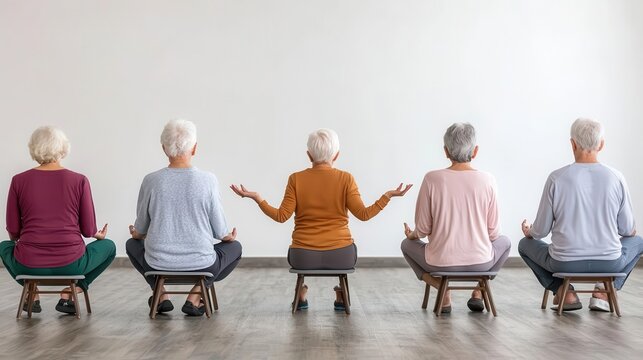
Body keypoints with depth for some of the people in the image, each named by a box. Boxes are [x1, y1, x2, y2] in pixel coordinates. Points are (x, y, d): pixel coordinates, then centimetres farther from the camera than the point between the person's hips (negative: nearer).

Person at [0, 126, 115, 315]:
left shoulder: (19, 181, -1)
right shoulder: (79, 181, -4)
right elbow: (88, 230, 0)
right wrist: (99, 235, 24)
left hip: (28, 264, 3)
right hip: (70, 264, -2)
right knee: (108, 246, 27)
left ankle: (32, 295, 19)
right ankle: (68, 294, 12)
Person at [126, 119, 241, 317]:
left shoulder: (151, 181, -8)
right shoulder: (208, 180, -11)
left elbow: (140, 229, 6)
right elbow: (220, 231, -4)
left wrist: (136, 233, 31)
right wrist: (229, 236, 21)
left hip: (158, 264, 2)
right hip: (201, 264, -2)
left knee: (132, 244, 34)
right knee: (235, 247, 28)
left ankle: (161, 297, 19)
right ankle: (194, 298, 12)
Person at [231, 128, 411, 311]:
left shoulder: (296, 179, -4)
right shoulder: (346, 178, -6)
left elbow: (281, 216, -6)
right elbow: (364, 214, -10)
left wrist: (256, 197, 3)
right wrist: (388, 195, 0)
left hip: (304, 257, 1)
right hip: (341, 256, -1)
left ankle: (301, 295, 34)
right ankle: (341, 297, 35)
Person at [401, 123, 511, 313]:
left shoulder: (432, 179, -10)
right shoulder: (487, 180, -8)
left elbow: (423, 228, -4)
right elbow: (493, 232, -1)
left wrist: (412, 235, 19)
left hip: (440, 262, -1)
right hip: (480, 262, 1)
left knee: (407, 245, 29)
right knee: (504, 241, 33)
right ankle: (479, 292, 18)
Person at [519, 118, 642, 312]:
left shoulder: (556, 178, -11)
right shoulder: (616, 178, -6)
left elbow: (540, 231, -5)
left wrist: (529, 232, 20)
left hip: (564, 263, -1)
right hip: (609, 262, 2)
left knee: (525, 245, 27)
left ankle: (565, 291, 10)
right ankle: (603, 292, 14)